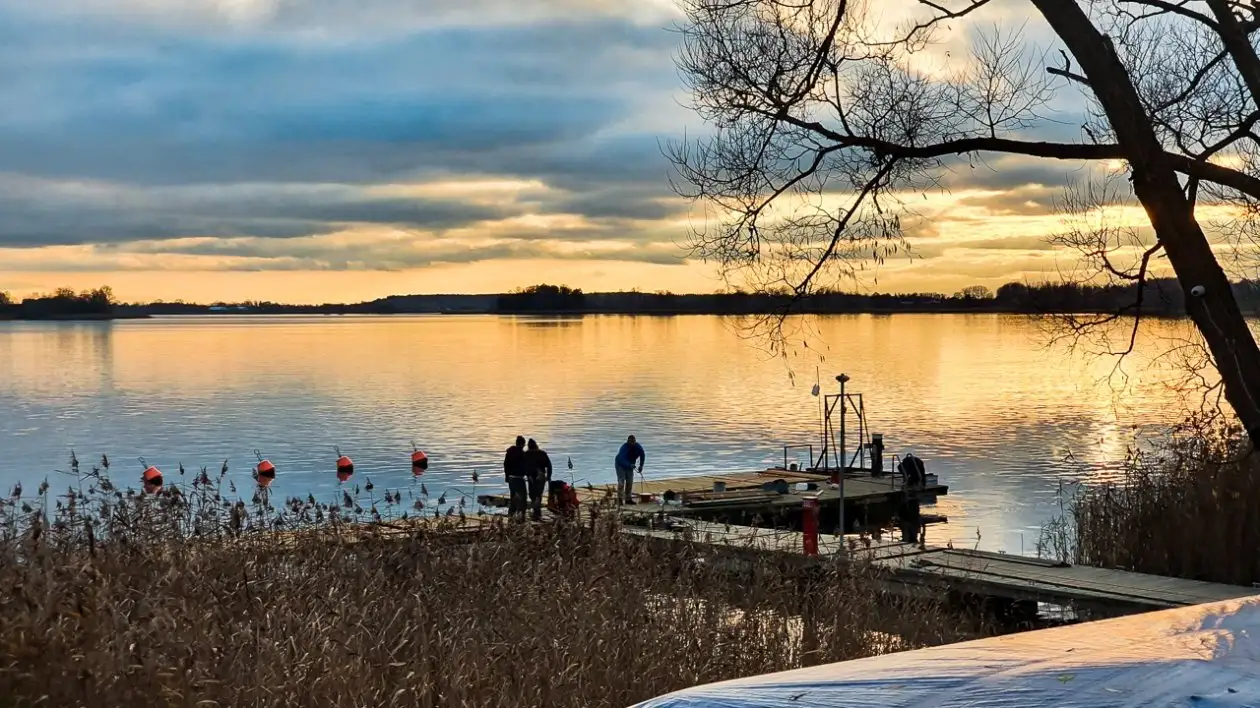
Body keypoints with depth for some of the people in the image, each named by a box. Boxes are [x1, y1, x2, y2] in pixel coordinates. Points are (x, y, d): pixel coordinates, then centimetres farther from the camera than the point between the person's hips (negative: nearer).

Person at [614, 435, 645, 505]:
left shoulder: (638, 447, -15)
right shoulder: (624, 447, -33)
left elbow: (642, 455, 2)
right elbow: (622, 459, -43)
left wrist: (641, 466, -2)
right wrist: (629, 465, -56)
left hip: (630, 466, 6)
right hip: (621, 465, -6)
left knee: (630, 482, 6)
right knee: (621, 482, -14)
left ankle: (628, 499, 14)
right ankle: (620, 498, -16)